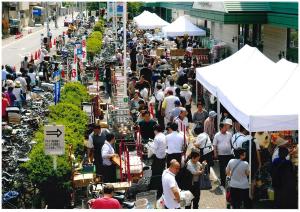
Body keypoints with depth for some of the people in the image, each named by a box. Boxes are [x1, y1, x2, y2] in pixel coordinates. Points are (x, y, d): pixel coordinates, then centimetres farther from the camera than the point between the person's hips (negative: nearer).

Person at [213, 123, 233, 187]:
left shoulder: (229, 135, 5)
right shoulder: (217, 135, -3)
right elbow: (214, 145, -1)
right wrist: (215, 153, -6)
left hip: (229, 154, 2)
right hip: (221, 155, -2)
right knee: (222, 169, 4)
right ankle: (222, 181, 13)